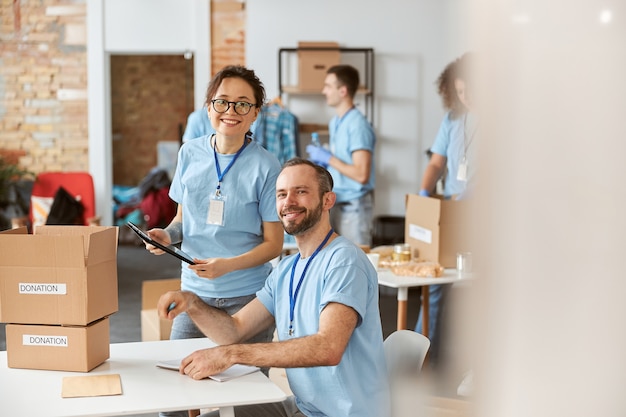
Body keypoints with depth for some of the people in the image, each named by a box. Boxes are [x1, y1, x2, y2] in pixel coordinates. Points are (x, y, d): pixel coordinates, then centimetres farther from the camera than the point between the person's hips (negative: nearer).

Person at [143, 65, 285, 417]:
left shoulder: (265, 167, -8)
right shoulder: (190, 154, 3)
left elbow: (273, 244, -6)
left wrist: (228, 265, -21)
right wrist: (167, 235, -8)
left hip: (247, 297, -3)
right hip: (195, 292, 3)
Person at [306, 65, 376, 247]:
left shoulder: (358, 125, -18)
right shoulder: (335, 122, 9)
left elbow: (361, 174, -24)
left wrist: (329, 158, -18)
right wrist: (322, 160, 3)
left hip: (355, 205, -9)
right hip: (337, 203, 9)